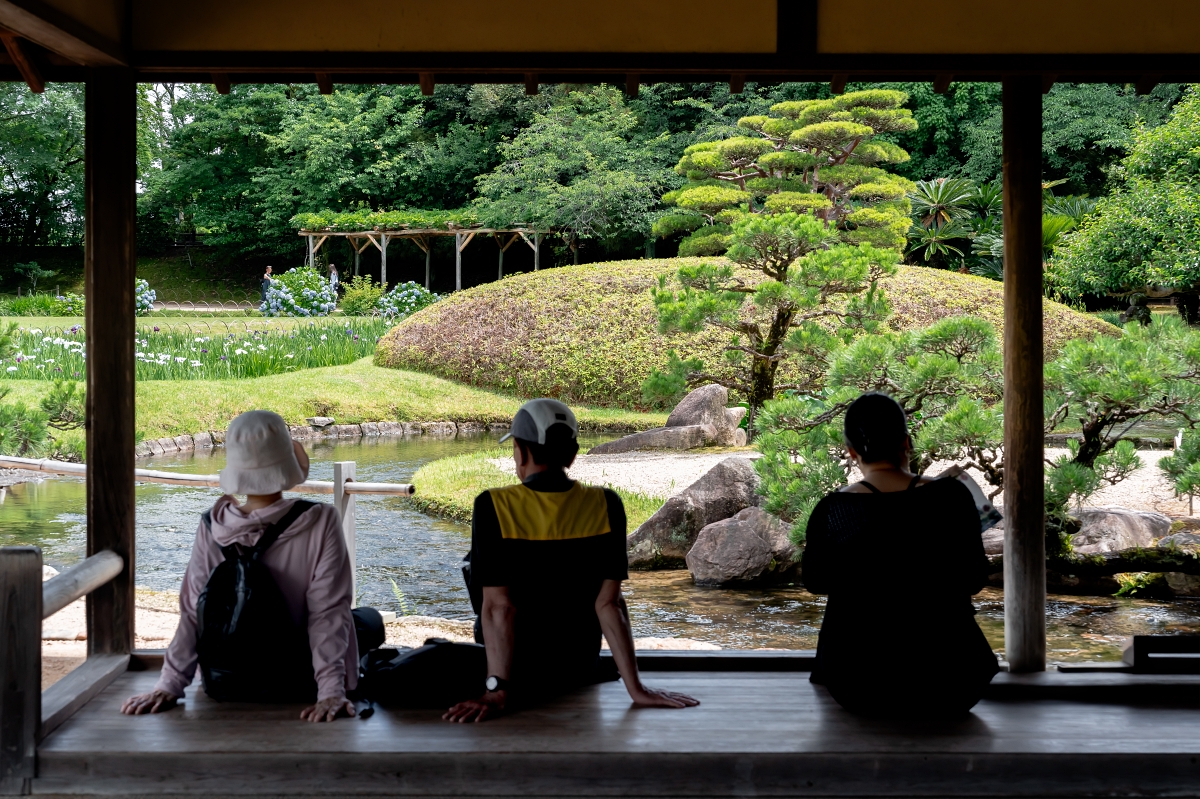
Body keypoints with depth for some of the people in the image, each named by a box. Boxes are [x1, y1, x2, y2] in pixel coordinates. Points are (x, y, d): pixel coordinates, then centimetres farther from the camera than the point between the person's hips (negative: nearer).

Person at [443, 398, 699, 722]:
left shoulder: (494, 507, -20)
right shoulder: (605, 505, -14)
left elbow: (498, 607, -23)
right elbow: (609, 603, -16)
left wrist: (497, 691, -21)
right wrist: (636, 689, -13)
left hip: (514, 679, -2)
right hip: (580, 677, 2)